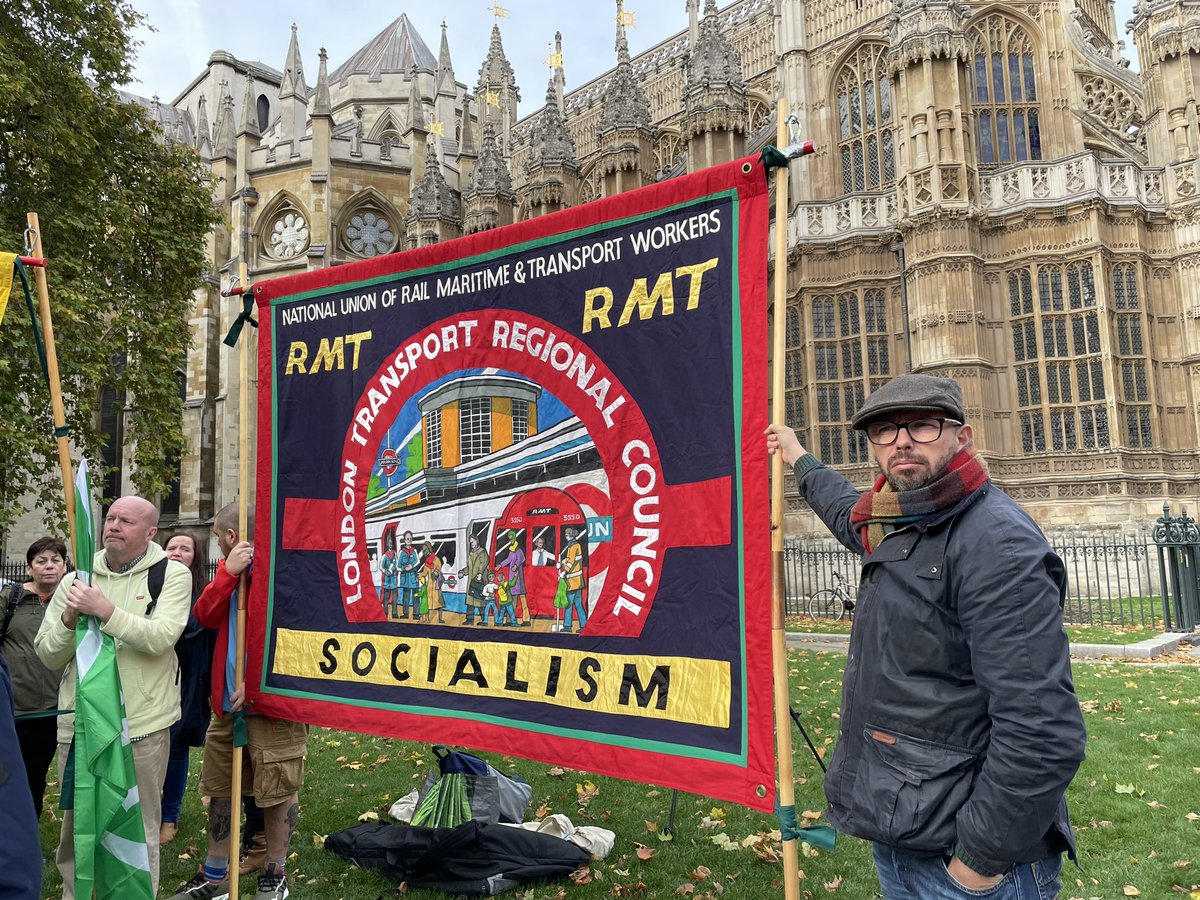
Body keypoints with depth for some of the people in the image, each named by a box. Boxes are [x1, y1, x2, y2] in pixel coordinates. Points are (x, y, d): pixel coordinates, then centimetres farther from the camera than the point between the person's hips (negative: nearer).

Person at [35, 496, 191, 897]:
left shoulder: (172, 574, -5)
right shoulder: (76, 580, 6)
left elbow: (161, 638, -18)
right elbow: (48, 656, 6)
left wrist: (104, 609, -24)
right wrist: (69, 617, -12)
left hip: (142, 727, -3)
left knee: (139, 831, 9)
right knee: (75, 828, 18)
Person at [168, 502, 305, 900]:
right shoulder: (229, 567, 12)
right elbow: (205, 616, 0)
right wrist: (228, 572, -14)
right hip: (228, 700, 8)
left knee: (278, 790, 5)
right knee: (220, 786, 18)